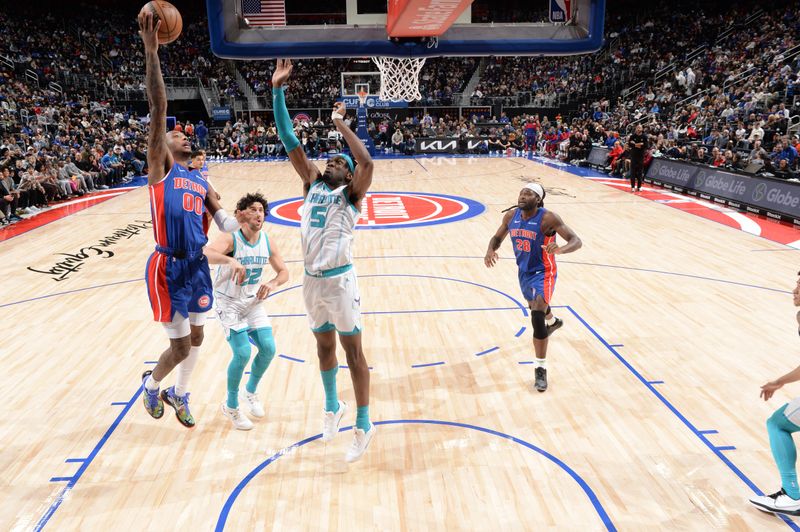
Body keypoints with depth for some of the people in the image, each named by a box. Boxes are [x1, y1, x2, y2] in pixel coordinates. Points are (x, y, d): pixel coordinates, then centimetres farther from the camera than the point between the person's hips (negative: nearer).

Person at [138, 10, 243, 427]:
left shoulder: (199, 180, 13)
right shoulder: (160, 168, -6)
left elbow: (223, 221, 14)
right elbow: (158, 111, -18)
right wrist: (151, 51, -26)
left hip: (197, 264, 7)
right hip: (169, 268, -7)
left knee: (196, 337, 18)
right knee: (180, 346, 0)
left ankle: (178, 394, 42)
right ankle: (151, 385, 32)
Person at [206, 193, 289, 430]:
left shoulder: (267, 242, -6)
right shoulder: (230, 238, -23)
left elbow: (284, 272, 6)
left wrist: (272, 283, -16)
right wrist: (228, 260, -63)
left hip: (252, 301, 5)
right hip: (228, 303, -5)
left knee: (268, 349, -3)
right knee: (242, 353, -14)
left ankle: (250, 392, 27)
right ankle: (231, 406, 11)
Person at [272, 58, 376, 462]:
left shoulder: (351, 194, -5)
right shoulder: (312, 184, 9)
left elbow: (367, 162, -24)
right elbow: (291, 144, 4)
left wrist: (341, 125, -15)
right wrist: (277, 91, -2)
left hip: (339, 279, -6)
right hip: (311, 279, 6)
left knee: (352, 350, 3)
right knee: (324, 345, 20)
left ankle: (364, 424, 15)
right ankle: (333, 406, 41)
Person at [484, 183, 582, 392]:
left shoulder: (548, 218, -24)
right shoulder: (511, 216, -8)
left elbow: (576, 241, -27)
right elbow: (497, 237, 6)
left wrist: (560, 250, -50)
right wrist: (490, 250, -18)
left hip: (543, 273, -7)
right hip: (523, 272, 7)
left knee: (537, 316, -24)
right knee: (535, 305, 31)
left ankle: (541, 369, -13)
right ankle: (552, 322, 69)